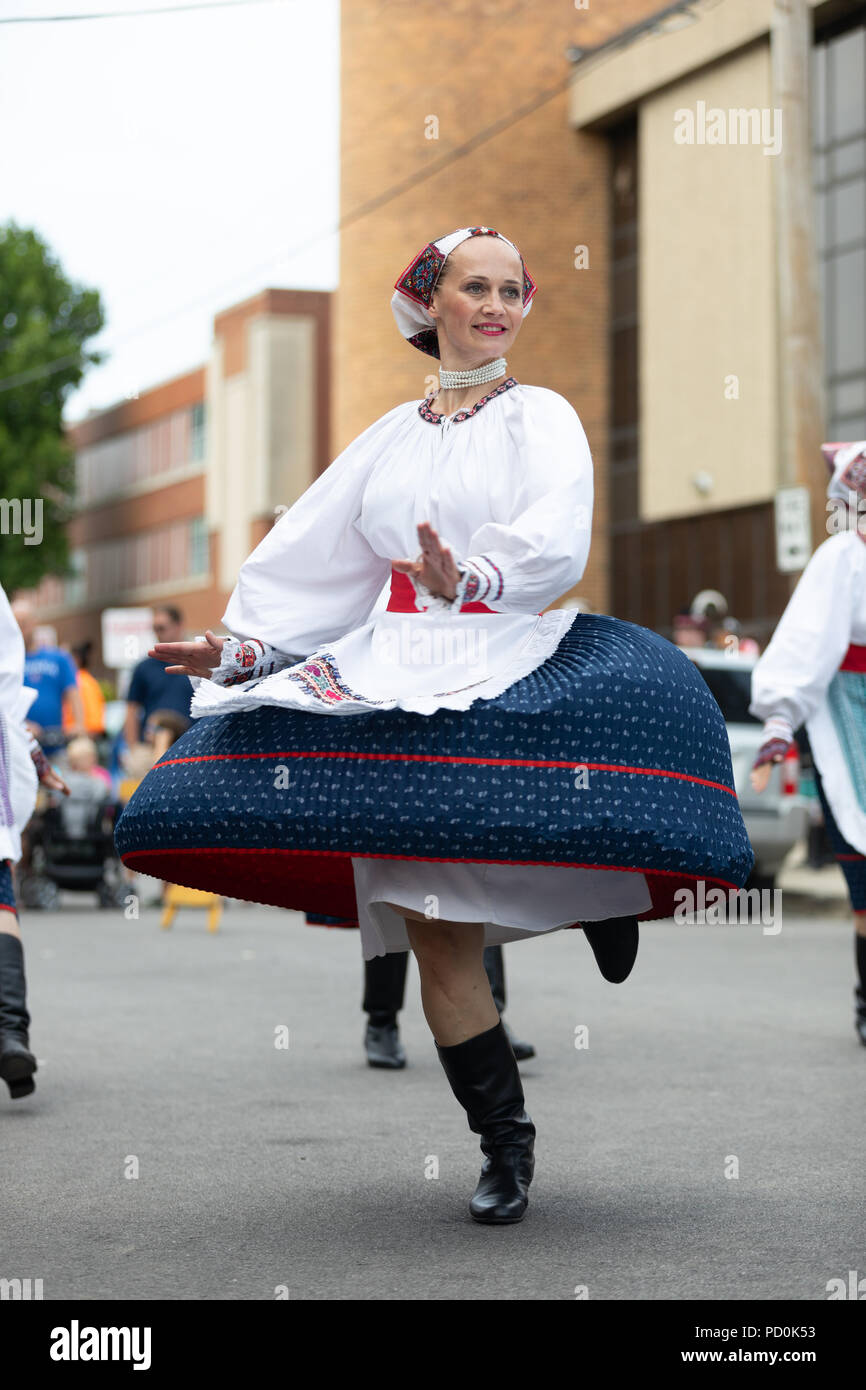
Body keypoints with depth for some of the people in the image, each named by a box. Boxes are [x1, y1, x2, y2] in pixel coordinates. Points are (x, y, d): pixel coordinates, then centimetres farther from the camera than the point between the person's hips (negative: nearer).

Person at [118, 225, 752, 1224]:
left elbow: (556, 541, -12)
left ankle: (607, 891, -1)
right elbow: (309, 562, 19)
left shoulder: (542, 417, 7)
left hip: (513, 665, -2)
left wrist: (470, 577, -31)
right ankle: (504, 1144, 6)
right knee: (435, 933, -4)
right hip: (403, 686, 2)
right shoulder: (392, 437, 18)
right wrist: (238, 649, 6)